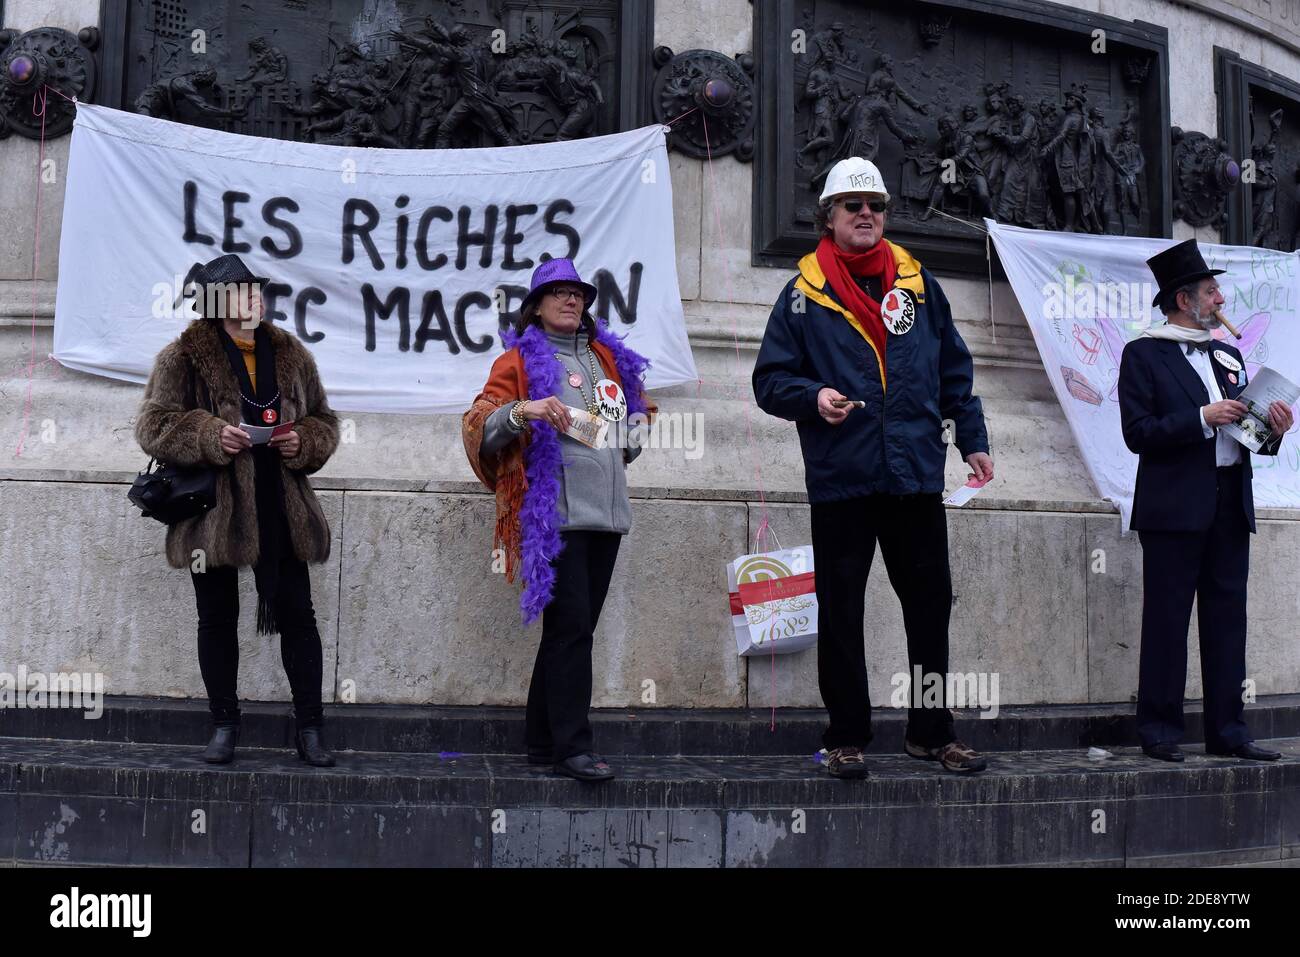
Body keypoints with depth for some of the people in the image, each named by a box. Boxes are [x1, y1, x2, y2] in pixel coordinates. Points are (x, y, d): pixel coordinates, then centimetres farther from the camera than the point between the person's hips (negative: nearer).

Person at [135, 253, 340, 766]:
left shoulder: (291, 355, 10)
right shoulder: (183, 357, -1)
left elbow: (324, 420, 15)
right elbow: (153, 424, -5)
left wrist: (302, 441, -7)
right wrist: (210, 436, -20)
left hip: (282, 511, 2)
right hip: (212, 509, -2)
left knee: (297, 615, 4)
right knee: (217, 618, 9)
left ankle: (309, 727, 15)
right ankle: (224, 724, 24)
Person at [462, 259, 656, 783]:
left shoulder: (609, 356, 20)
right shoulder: (521, 359, 3)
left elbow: (635, 407, 36)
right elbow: (479, 425, -6)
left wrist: (631, 440, 16)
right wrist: (522, 410, -24)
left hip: (606, 510, 6)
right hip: (555, 513, -6)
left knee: (573, 626, 9)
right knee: (572, 625, -10)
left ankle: (542, 741, 18)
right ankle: (572, 745, -5)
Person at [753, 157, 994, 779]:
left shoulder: (917, 283, 11)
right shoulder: (803, 293, 2)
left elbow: (954, 370, 16)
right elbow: (770, 380, 2)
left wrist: (971, 437, 12)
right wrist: (813, 398, -17)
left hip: (917, 474, 3)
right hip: (840, 478, -2)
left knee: (930, 606, 9)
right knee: (840, 613, 5)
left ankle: (932, 732, 24)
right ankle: (847, 737, 18)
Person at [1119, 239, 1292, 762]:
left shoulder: (1228, 354, 20)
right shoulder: (1144, 354, 0)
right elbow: (1138, 433, -10)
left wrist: (1271, 429, 1)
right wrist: (1203, 418, -16)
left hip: (1231, 503, 6)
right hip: (1175, 506, -6)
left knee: (1228, 616, 8)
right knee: (1167, 618, -2)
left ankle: (1227, 730, 15)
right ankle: (1159, 731, 6)